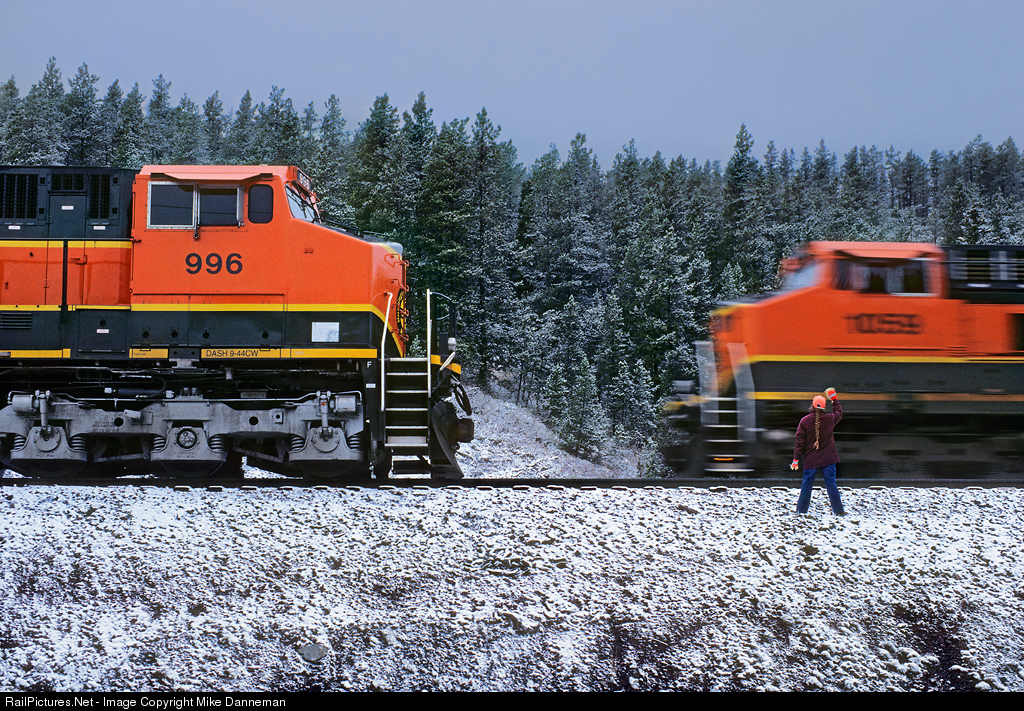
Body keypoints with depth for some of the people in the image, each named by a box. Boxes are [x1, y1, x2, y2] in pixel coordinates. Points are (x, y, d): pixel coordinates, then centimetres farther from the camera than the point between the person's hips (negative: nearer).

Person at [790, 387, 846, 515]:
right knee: (831, 484, 5)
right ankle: (838, 510, 5)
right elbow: (838, 412, 21)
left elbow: (800, 441, -6)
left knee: (806, 485, 8)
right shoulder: (829, 419, -4)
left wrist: (796, 459, -2)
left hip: (810, 460, 0)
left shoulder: (805, 421, -7)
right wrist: (834, 398, 31)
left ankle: (801, 510, 11)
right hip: (828, 459, 0)